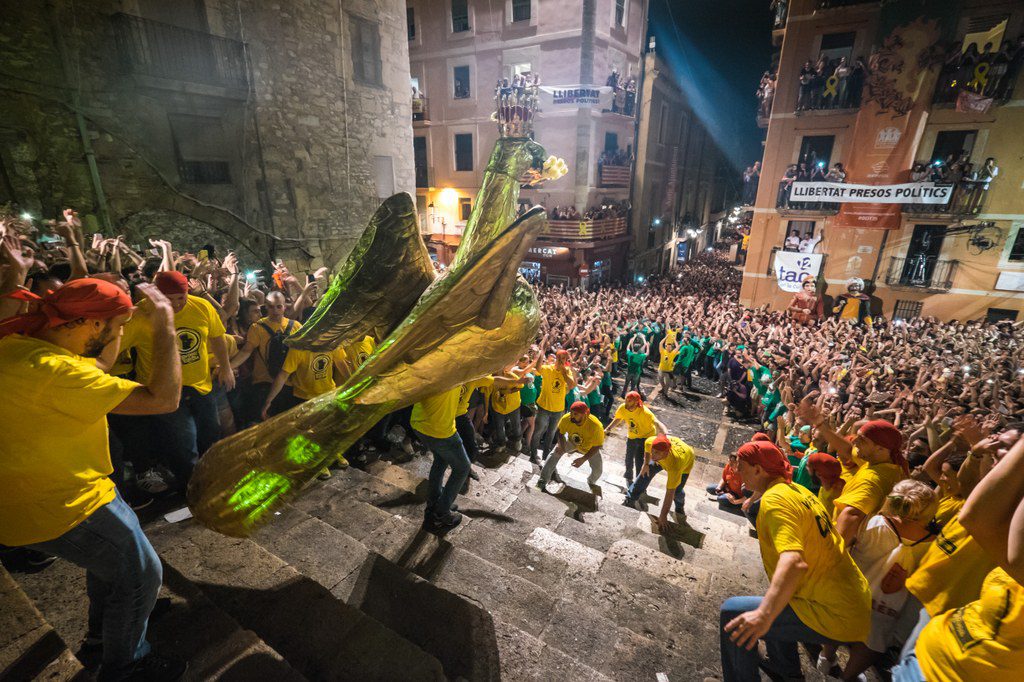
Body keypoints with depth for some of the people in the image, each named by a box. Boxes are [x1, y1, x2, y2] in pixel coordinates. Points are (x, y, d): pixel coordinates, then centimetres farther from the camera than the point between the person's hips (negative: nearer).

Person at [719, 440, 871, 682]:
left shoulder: (774, 499, -20)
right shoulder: (799, 490, 7)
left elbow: (794, 562, -33)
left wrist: (764, 614, -42)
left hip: (835, 615, -10)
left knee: (732, 612, -11)